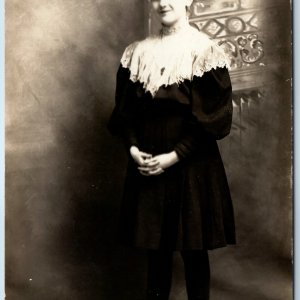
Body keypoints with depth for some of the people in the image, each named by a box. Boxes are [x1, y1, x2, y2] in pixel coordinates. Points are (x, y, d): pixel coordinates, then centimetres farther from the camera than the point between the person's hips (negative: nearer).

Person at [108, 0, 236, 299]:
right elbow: (125, 109, 8)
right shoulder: (138, 52, 7)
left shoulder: (204, 51, -6)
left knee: (193, 247, 7)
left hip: (191, 165, -3)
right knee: (155, 244, 13)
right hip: (146, 163, 4)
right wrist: (132, 147, -8)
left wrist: (175, 155, -16)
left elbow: (212, 115, -10)